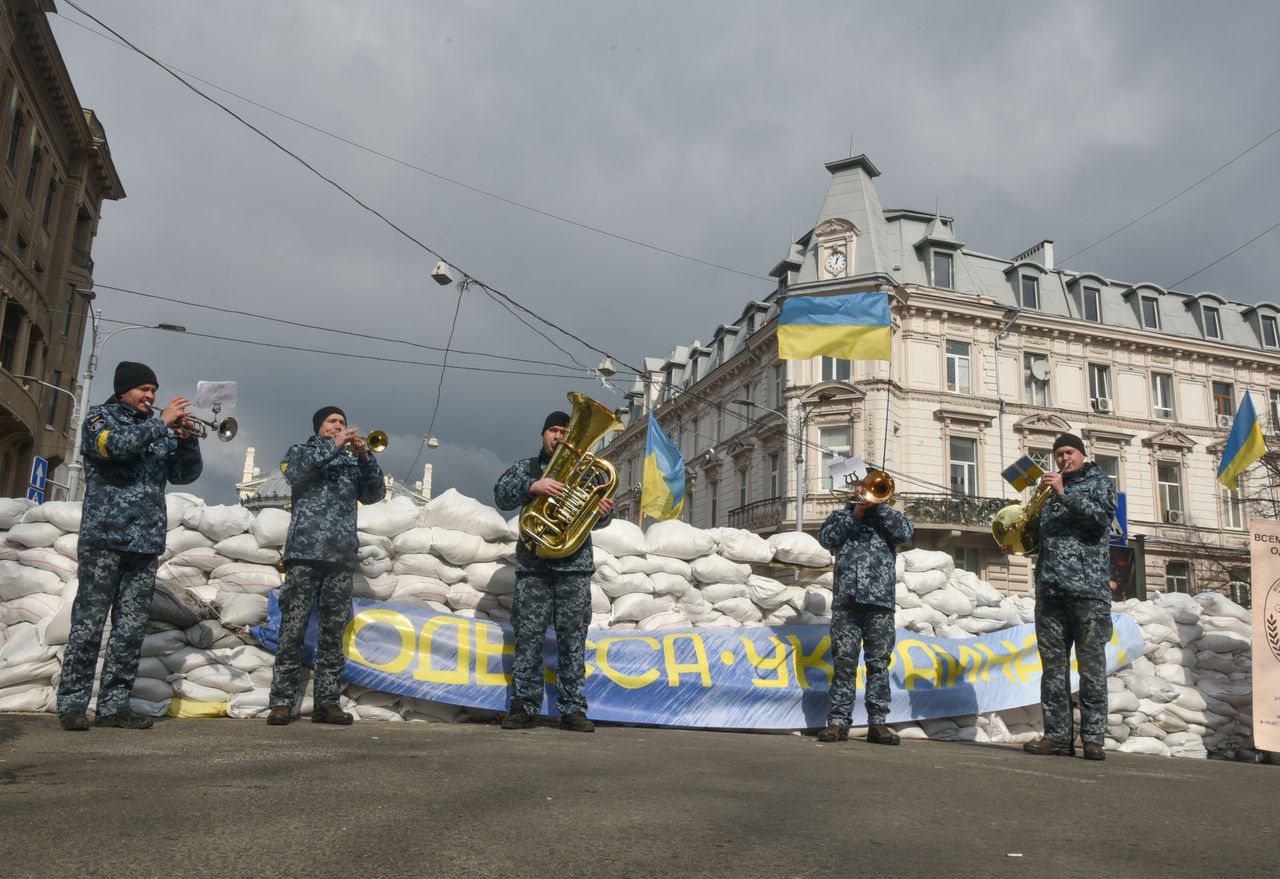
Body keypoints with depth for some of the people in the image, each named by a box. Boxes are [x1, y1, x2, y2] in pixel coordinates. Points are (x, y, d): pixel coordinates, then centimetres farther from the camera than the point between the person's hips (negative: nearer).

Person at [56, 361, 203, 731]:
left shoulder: (159, 430, 19)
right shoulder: (99, 417, 6)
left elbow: (186, 474, 10)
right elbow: (115, 445, -17)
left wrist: (187, 438, -5)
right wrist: (162, 422, -13)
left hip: (146, 541, 5)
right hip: (105, 537, -5)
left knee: (132, 628, 3)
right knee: (89, 623, -5)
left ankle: (114, 704, 7)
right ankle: (72, 702, 1)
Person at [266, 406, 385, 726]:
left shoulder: (351, 462, 22)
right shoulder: (300, 451, 16)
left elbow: (374, 494, 9)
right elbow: (295, 473, -7)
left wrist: (365, 457, -4)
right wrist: (333, 445, -8)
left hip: (342, 555, 3)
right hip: (305, 551, -3)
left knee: (334, 631, 1)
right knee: (293, 627, -6)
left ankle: (327, 702, 3)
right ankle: (281, 702, -3)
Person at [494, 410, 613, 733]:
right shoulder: (527, 467, 15)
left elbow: (595, 518, 13)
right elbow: (502, 494, -2)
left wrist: (604, 513, -12)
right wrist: (532, 486, -21)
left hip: (575, 565, 0)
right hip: (533, 564, 0)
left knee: (573, 638, -1)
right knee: (528, 636, -1)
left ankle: (573, 709, 3)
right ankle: (524, 706, 6)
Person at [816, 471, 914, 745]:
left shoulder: (887, 517, 19)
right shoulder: (842, 514, 20)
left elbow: (906, 531, -1)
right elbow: (826, 539, 4)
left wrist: (878, 504, -1)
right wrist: (854, 514, 1)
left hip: (880, 600, 0)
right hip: (846, 599, 0)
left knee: (879, 663, -1)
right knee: (844, 661, -3)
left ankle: (878, 723, 2)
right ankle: (838, 721, -2)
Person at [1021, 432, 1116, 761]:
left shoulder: (1099, 482, 11)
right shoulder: (1049, 491, 24)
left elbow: (1101, 517, -9)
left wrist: (1064, 494, -15)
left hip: (1088, 587, -5)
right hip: (1050, 588, 5)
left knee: (1091, 664, -5)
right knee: (1053, 665, 1)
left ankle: (1093, 737, -3)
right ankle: (1058, 735, 3)